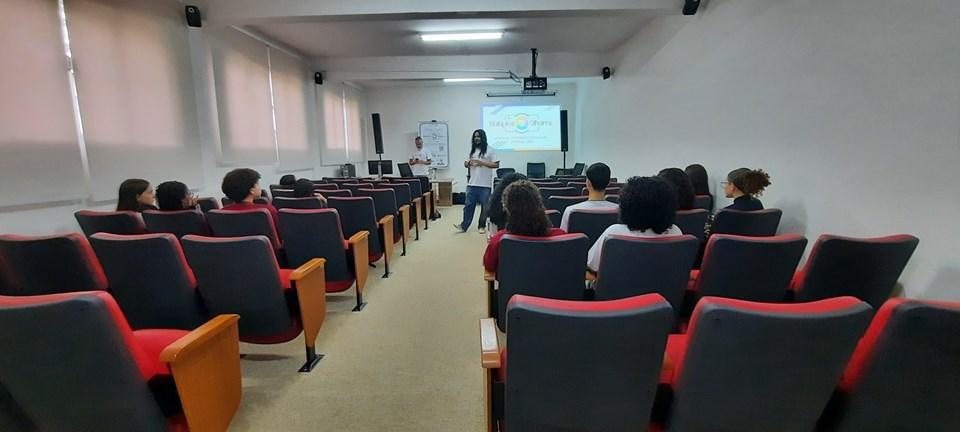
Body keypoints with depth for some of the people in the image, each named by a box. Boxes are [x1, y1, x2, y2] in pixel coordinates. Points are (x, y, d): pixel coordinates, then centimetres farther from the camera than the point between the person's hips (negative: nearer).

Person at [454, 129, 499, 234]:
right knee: (468, 205, 4)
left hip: (485, 184, -4)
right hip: (472, 183, 4)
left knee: (484, 206, 5)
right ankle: (464, 225, 9)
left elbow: (496, 165, -8)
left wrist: (482, 163, -17)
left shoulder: (490, 150, -2)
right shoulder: (472, 150, 15)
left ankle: (482, 226, 17)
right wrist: (467, 164, -3)